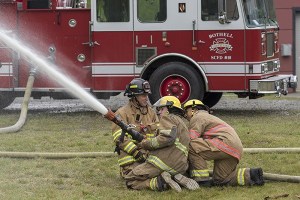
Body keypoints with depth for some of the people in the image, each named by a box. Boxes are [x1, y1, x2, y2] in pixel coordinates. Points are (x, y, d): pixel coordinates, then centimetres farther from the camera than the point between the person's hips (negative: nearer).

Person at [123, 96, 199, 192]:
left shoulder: (168, 118, 1)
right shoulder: (181, 123, 31)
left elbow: (167, 138, -18)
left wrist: (146, 143, -8)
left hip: (164, 162, -9)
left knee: (130, 181, -3)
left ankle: (161, 182, -21)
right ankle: (176, 179, 2)